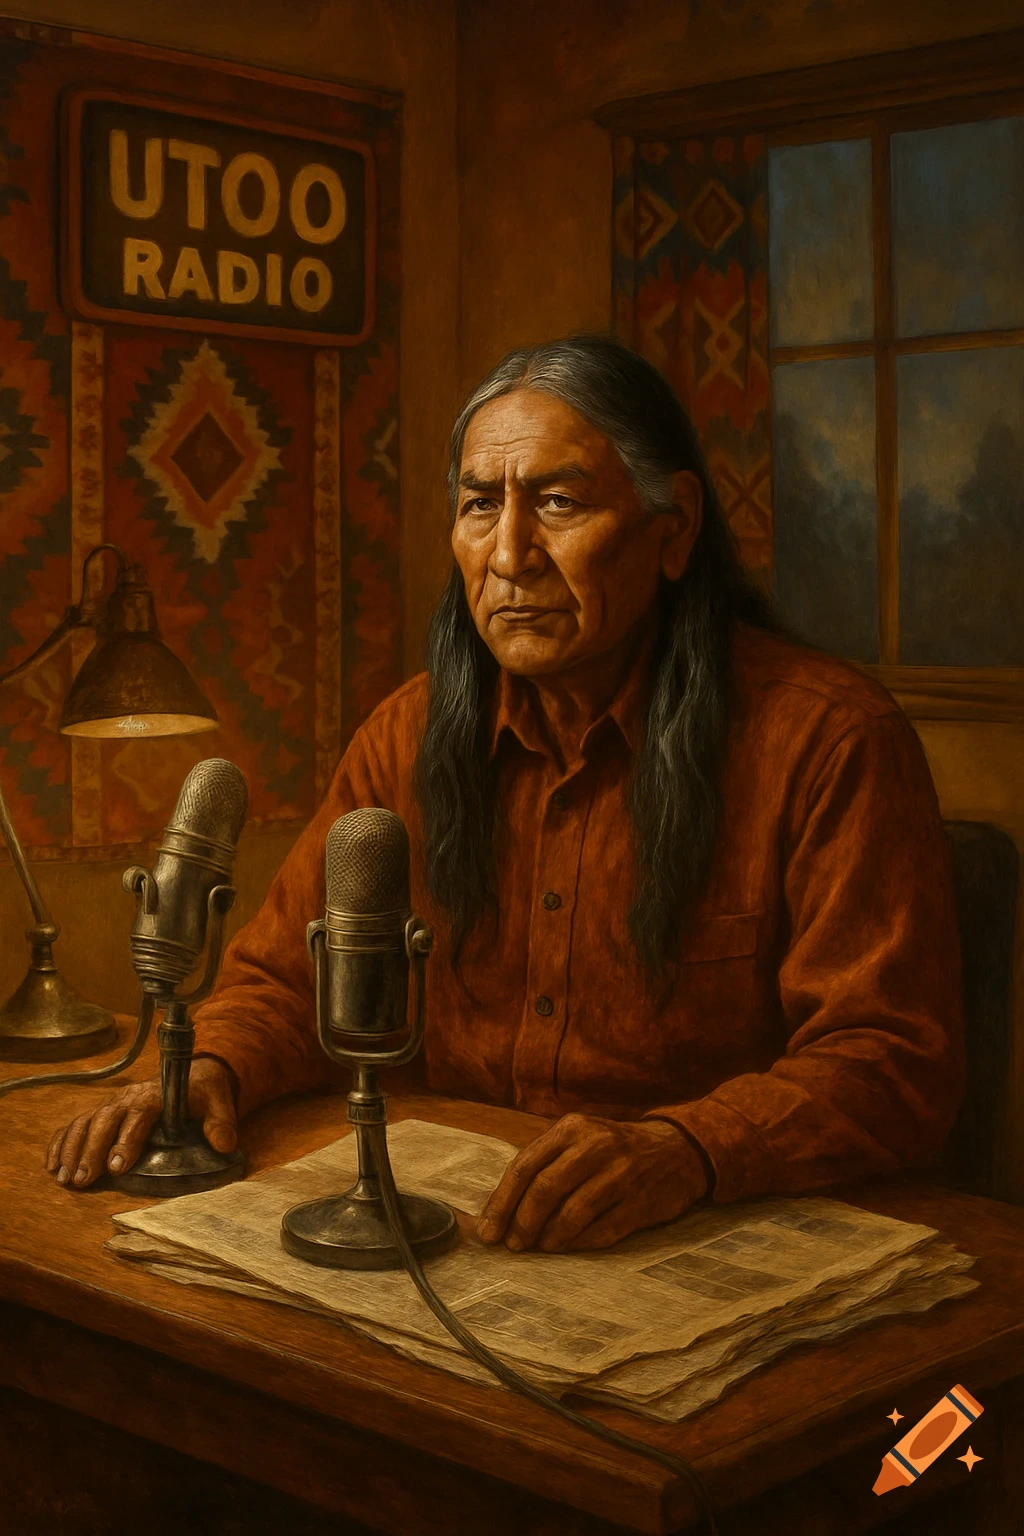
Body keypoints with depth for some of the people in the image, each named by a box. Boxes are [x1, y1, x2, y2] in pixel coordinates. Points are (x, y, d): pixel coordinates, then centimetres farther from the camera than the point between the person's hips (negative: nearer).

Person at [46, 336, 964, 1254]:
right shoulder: (413, 733, 7)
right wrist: (212, 1071, -10)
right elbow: (288, 978, 13)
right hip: (453, 1230, 5)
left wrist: (681, 1152, -33)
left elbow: (895, 1062, -16)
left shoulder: (827, 740, -11)